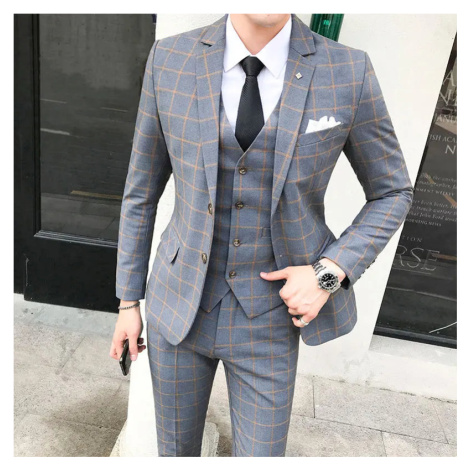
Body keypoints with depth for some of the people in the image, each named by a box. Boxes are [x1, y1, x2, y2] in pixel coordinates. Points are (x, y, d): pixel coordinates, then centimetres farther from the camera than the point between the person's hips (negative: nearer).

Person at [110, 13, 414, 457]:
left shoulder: (347, 71, -11)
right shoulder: (169, 59, -8)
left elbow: (392, 192, 1)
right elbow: (142, 187, 1)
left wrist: (331, 271, -15)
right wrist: (128, 301, 6)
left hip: (268, 315, -1)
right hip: (180, 300, 2)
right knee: (177, 451, 20)